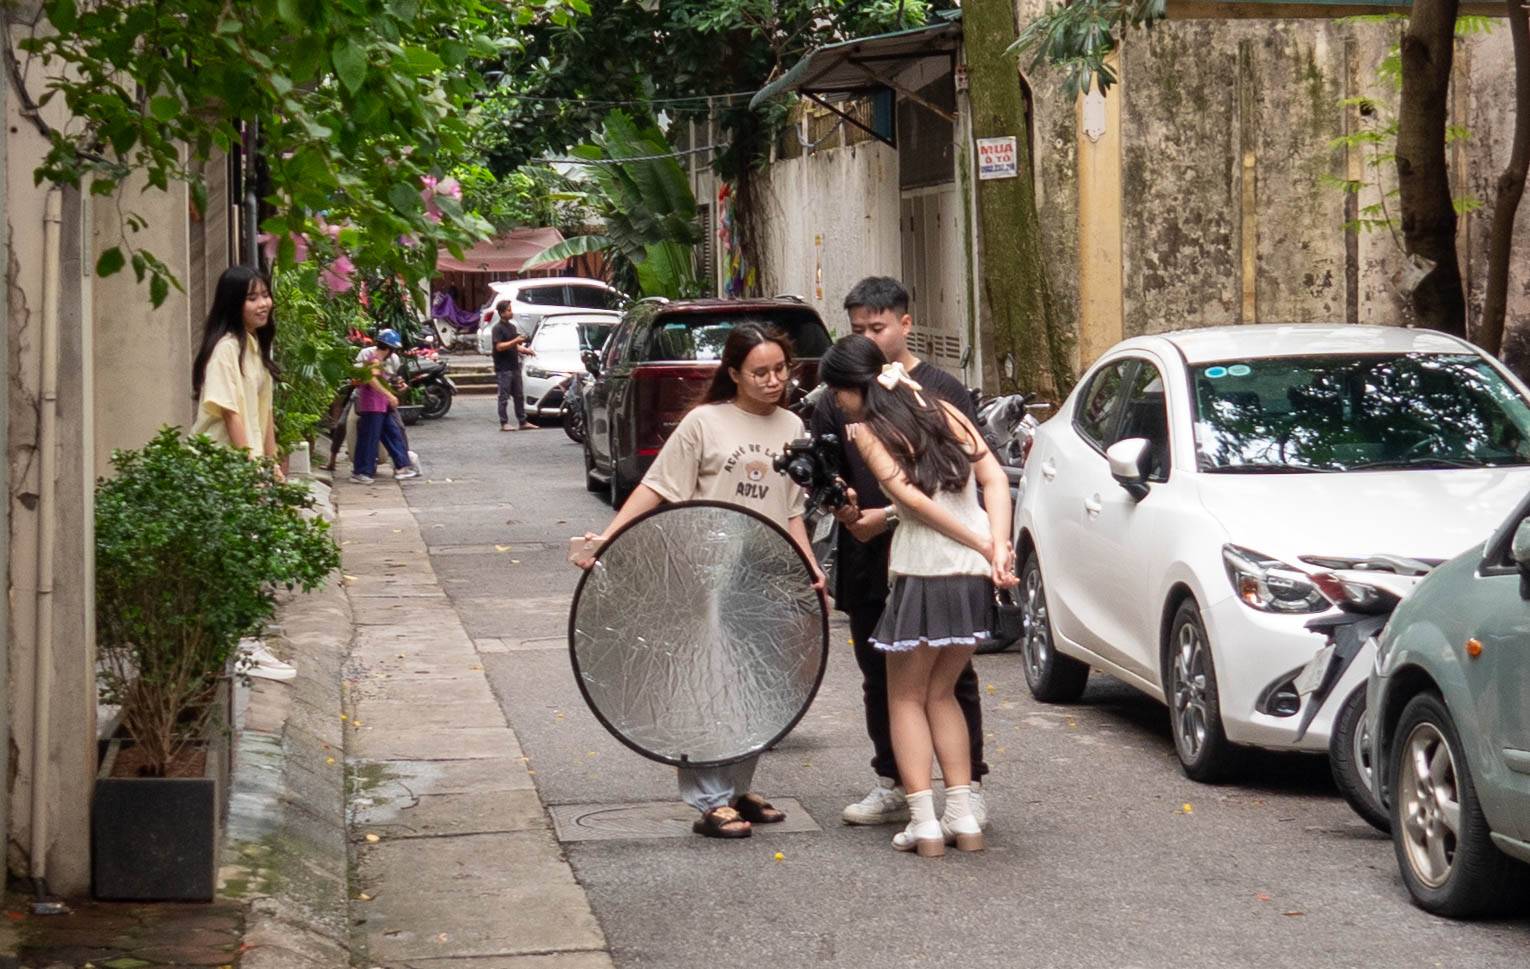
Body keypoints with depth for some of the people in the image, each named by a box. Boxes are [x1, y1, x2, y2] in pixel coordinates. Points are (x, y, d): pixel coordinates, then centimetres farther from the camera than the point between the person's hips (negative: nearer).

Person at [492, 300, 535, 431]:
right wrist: (516, 341, -22)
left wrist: (525, 350, 8)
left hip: (514, 366, 8)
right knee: (504, 397, -5)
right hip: (503, 368, -8)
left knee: (519, 396, 9)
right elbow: (499, 346, -19)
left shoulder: (512, 327, 16)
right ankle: (504, 423, -1)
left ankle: (522, 422, 14)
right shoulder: (498, 328, -9)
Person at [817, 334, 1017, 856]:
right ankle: (963, 818, 14)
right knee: (941, 695, 19)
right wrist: (997, 547, -4)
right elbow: (994, 478, 6)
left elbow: (911, 497, -10)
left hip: (923, 572, -6)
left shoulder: (866, 430, -1)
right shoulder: (943, 413, 15)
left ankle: (923, 823, 1)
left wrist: (984, 545, -8)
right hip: (975, 575, 6)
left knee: (906, 699, 10)